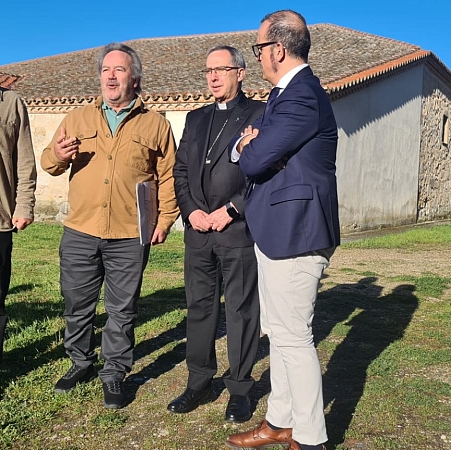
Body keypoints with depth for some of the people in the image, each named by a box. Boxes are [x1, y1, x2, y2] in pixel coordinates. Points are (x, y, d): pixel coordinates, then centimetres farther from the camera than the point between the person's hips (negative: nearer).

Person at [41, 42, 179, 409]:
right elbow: (48, 163, 13)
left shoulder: (156, 124, 5)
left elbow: (168, 176, 5)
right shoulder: (77, 119, 11)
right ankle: (82, 364, 33)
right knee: (77, 306, 12)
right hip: (80, 233, 3)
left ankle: (114, 375, 22)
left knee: (122, 311, 7)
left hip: (130, 238, -2)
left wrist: (165, 219, -3)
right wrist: (57, 155, -10)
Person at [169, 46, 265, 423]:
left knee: (241, 310, 2)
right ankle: (200, 382, 24)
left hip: (239, 229, -5)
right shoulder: (196, 118, 18)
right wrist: (190, 210, -1)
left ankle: (240, 388, 15)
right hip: (198, 231, 6)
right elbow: (180, 170, 15)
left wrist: (230, 211, -13)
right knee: (199, 306, 11)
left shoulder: (259, 114, -1)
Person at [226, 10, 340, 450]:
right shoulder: (284, 93, 16)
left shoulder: (302, 97, -17)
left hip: (295, 232, -10)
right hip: (276, 231, 10)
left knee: (293, 336, -1)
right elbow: (240, 149, 17)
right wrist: (247, 143, -6)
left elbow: (255, 161, -21)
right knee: (277, 331, 17)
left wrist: (249, 148, 1)